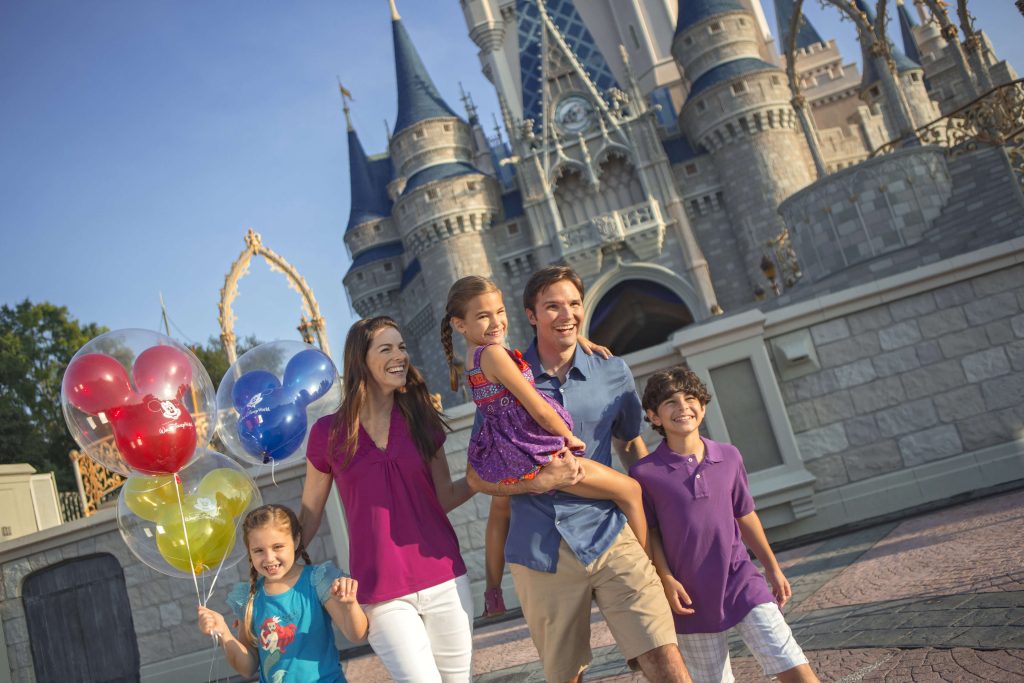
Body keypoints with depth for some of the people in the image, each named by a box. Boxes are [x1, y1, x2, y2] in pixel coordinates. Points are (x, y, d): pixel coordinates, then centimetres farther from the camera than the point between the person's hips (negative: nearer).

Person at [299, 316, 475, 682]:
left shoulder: (421, 421, 3)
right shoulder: (328, 432, -3)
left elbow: (445, 497, 8)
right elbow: (309, 517, 6)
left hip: (444, 580, 3)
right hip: (381, 594, -2)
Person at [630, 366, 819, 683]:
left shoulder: (729, 457, 1)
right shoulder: (645, 473, -10)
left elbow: (745, 516, 10)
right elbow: (649, 533, -3)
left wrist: (773, 568, 15)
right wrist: (667, 579, -14)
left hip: (741, 582, 2)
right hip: (692, 598, -2)